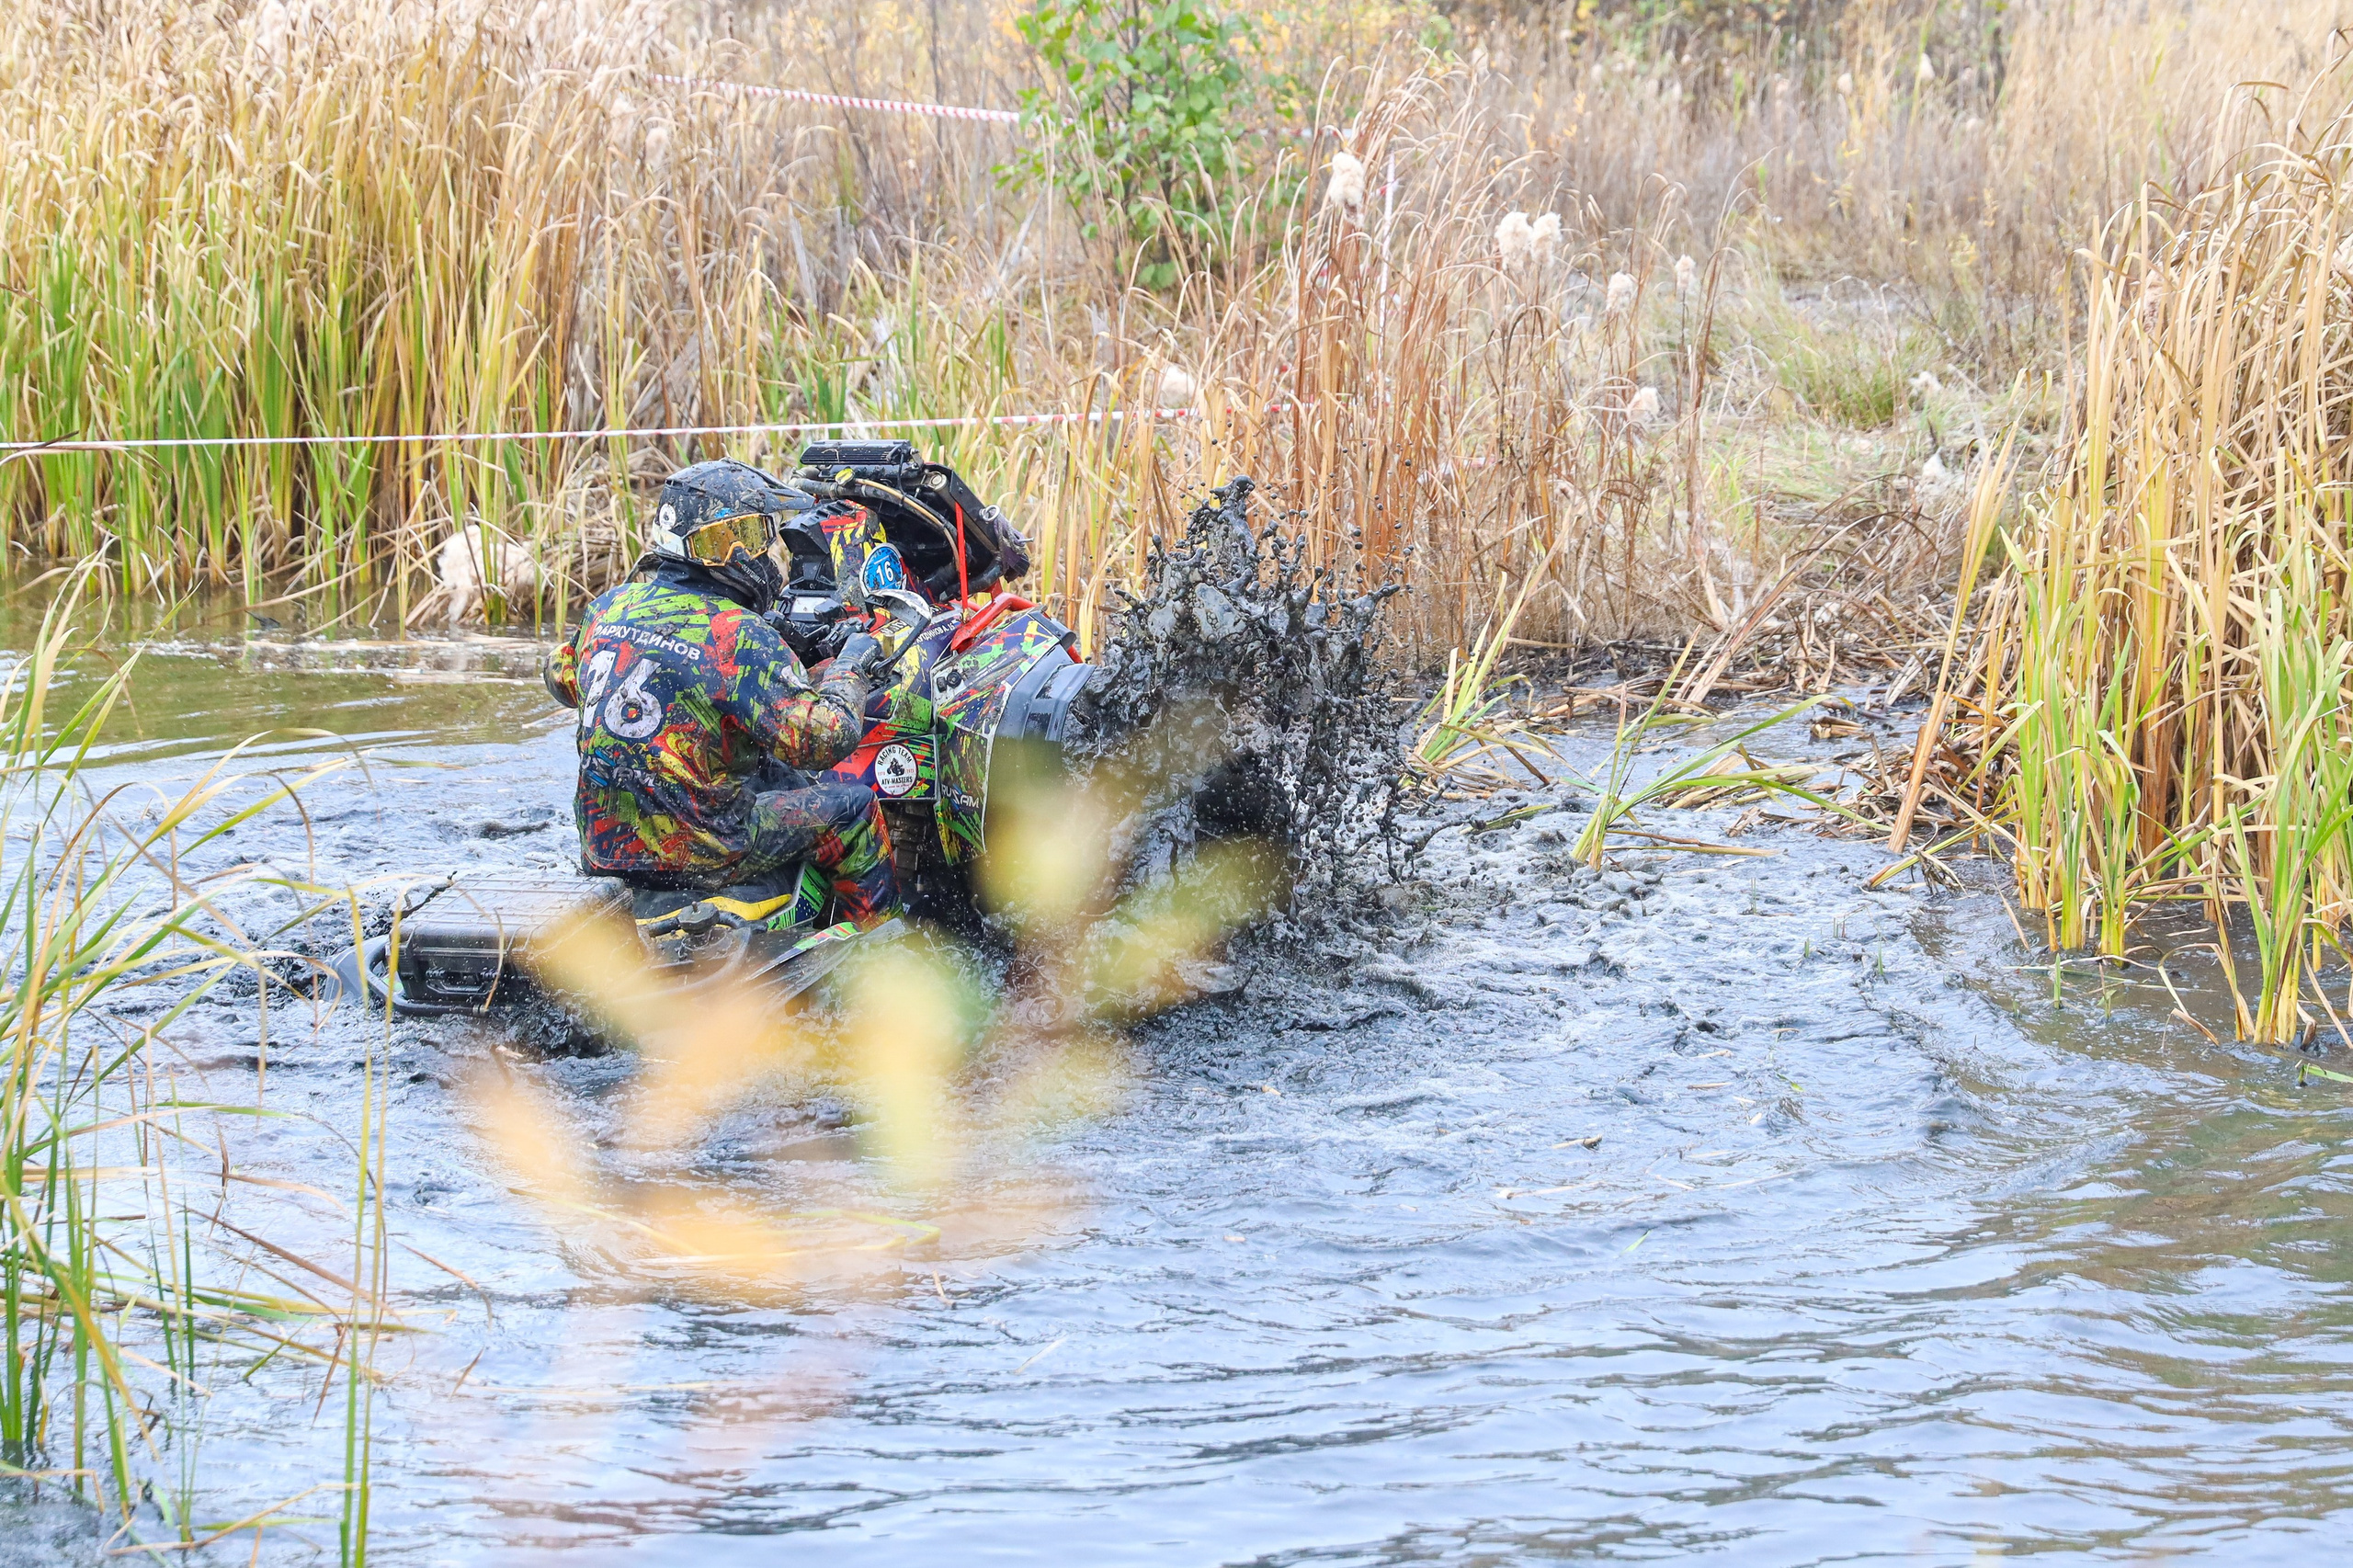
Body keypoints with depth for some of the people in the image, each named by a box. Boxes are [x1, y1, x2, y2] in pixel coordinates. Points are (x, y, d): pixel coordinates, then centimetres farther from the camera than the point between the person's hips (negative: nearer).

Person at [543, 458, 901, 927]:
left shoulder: (610, 606, 1)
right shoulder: (740, 637, -19)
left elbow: (561, 677, 21)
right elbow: (817, 741, -21)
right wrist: (850, 669, -5)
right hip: (698, 854, -7)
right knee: (853, 805, 10)